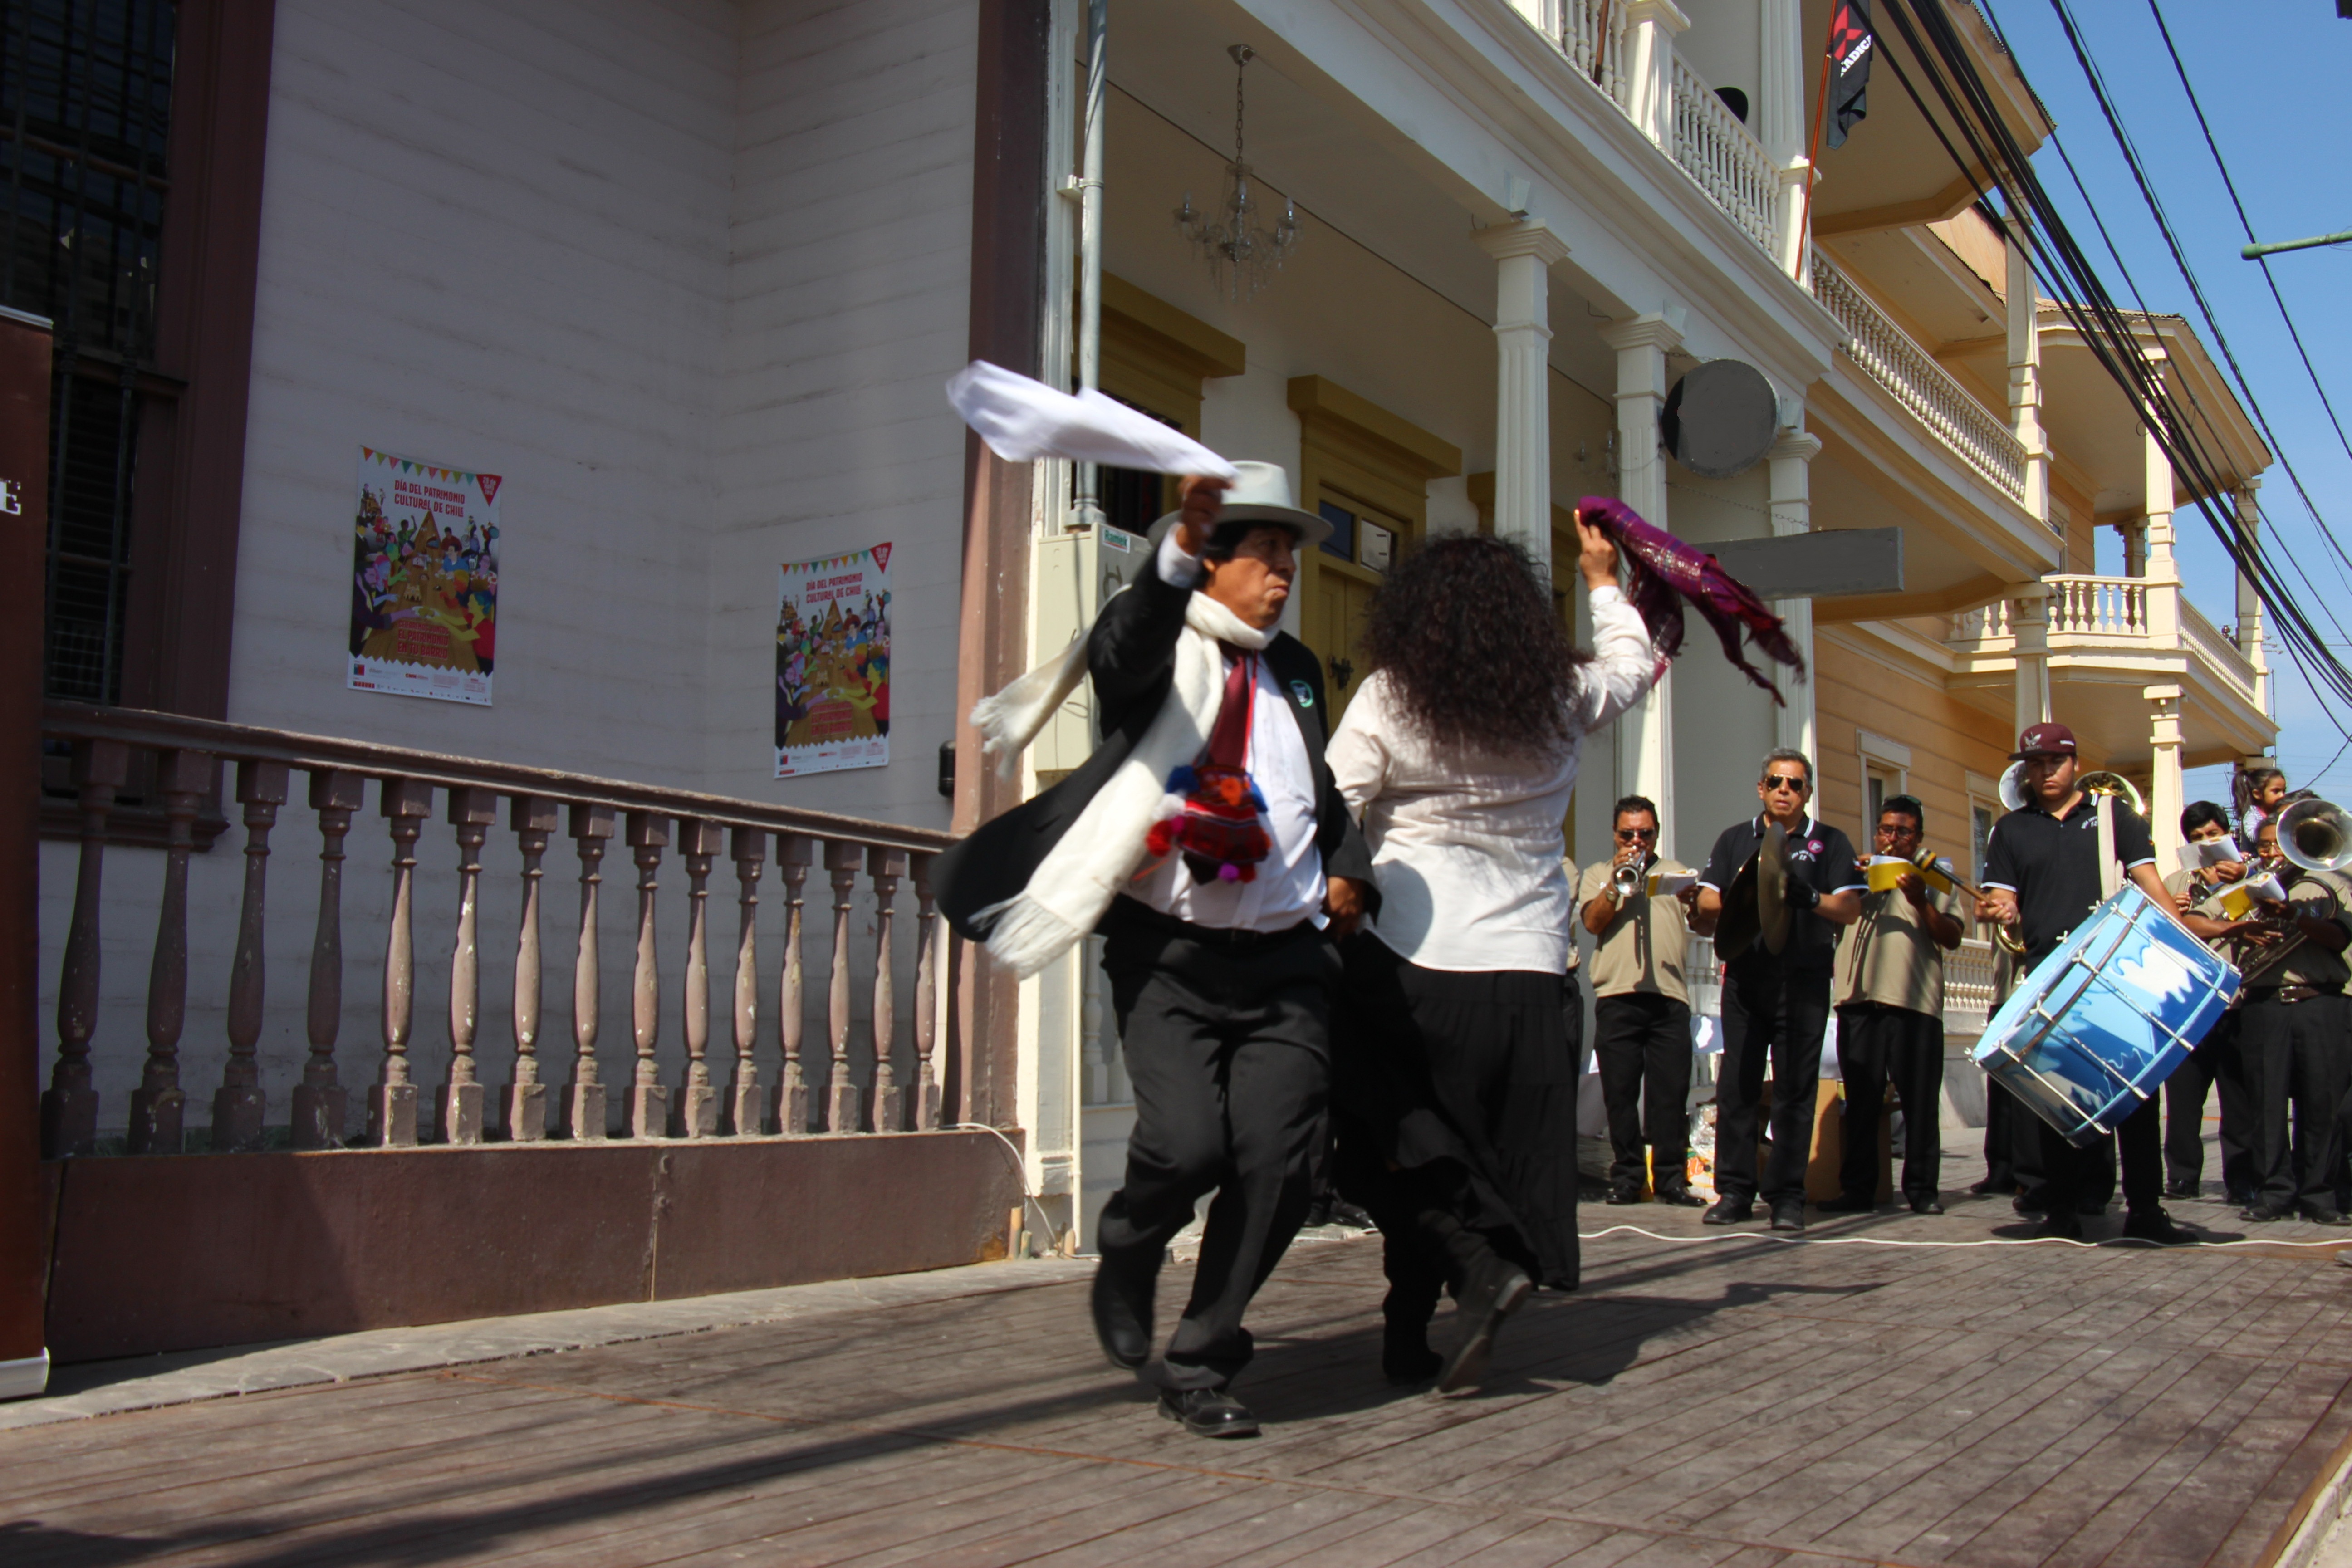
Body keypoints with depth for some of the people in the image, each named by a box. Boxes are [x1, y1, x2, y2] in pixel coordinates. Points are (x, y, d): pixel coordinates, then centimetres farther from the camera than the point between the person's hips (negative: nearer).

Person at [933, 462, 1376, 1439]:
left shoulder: (1295, 670, 21)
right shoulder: (1165, 647, 2)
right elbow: (1123, 654, -24)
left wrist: (1348, 872, 13)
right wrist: (1177, 549, -41)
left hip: (1284, 958, 5)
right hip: (1168, 953, -5)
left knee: (1278, 1163, -5)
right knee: (1186, 1144, -19)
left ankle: (1198, 1369, 13)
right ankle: (1127, 1255, 17)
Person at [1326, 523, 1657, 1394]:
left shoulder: (1386, 700, -4)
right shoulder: (1563, 701, 6)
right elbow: (1632, 662, 27)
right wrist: (1604, 581, 41)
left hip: (1410, 961, -3)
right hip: (1528, 970, 3)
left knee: (1403, 1151, 9)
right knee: (1495, 1151, 10)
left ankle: (1482, 1261, -11)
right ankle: (1410, 1338, 13)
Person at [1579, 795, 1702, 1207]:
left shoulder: (1677, 872, 21)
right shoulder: (1598, 875, 19)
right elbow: (1593, 922, 2)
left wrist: (1694, 900, -11)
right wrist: (1616, 882, -9)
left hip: (1669, 995, 0)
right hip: (1616, 997, 0)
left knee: (1671, 1092, -5)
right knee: (1620, 1092, -2)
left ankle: (1671, 1176, -2)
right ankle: (1627, 1177, 3)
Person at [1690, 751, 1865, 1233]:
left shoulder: (1830, 842, 11)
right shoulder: (1734, 840, 16)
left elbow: (1851, 909, 1)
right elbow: (1707, 906, 8)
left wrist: (1809, 898, -17)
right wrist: (1728, 907, -14)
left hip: (1804, 980, -1)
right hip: (1744, 977, 1)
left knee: (1795, 1088, -2)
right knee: (1736, 1084, -1)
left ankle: (1787, 1194, 2)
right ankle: (1734, 1189, 4)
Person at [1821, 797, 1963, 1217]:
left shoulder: (1935, 878, 15)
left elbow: (1952, 938, 0)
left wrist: (1921, 902, -13)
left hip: (1915, 1001, -2)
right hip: (1860, 998, 2)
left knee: (1920, 1100, -4)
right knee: (1861, 1100, 2)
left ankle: (1922, 1188, 2)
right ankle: (1858, 1189, 5)